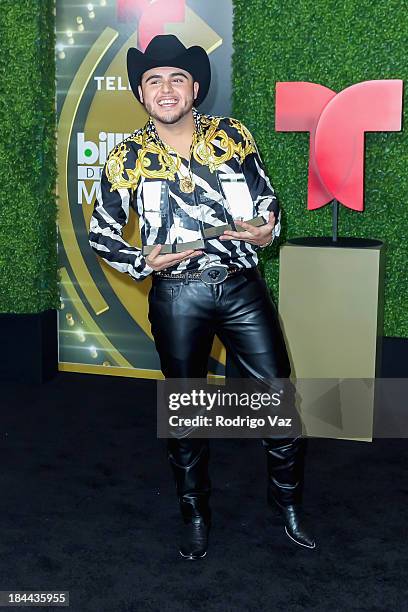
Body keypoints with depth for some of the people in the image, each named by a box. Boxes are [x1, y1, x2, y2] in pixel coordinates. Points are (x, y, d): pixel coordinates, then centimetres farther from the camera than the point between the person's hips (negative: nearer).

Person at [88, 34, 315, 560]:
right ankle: (195, 513, 31)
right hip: (176, 295, -1)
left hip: (242, 285, 1)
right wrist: (143, 262, -10)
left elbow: (265, 196, 10)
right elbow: (100, 233, 6)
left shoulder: (232, 136, 2)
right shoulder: (127, 158, -1)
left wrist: (268, 229, -11)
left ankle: (287, 503, 25)